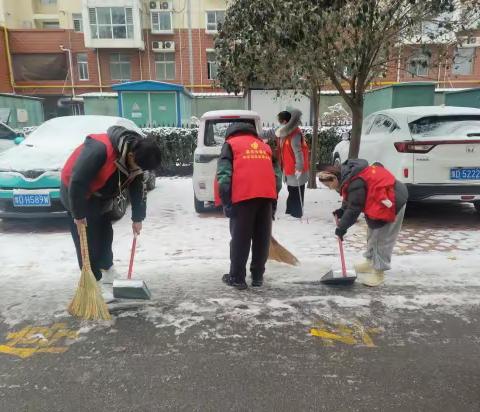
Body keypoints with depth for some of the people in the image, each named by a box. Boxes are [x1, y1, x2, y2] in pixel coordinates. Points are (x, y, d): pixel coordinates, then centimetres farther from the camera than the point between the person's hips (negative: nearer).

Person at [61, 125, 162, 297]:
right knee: (87, 241, -6)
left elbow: (138, 188, -2)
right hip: (76, 193, -7)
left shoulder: (134, 157, -13)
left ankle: (108, 272, 34)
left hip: (101, 198, 7)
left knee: (105, 235, 15)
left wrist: (137, 218, 1)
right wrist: (78, 214, -26)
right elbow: (77, 182, -34)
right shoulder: (100, 149, -38)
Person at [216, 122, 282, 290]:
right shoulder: (264, 146, 29)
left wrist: (226, 202, 0)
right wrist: (273, 201, 20)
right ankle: (257, 276, 22)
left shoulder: (230, 143, 16)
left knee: (240, 238, 6)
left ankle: (237, 278, 13)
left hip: (243, 196, -4)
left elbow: (223, 175, 0)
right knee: (262, 238, 13)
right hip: (267, 196, 4)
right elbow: (277, 175, 20)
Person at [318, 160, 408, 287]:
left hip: (392, 202, -11)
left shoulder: (355, 183, -29)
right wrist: (342, 210, 5)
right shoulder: (348, 173, 3)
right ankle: (371, 261, 35)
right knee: (374, 234, 20)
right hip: (382, 201, 11)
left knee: (382, 239, -5)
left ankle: (378, 272, 4)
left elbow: (354, 209, -25)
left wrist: (342, 227, -16)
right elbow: (351, 200, 16)